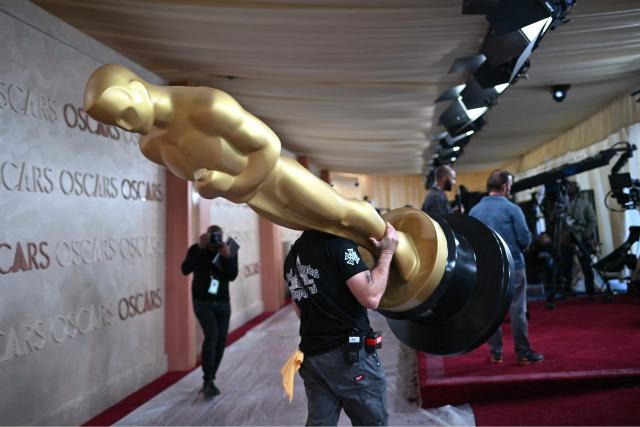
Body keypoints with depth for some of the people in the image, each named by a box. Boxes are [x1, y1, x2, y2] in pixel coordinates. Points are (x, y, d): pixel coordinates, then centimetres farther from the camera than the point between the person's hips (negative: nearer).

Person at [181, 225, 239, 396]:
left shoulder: (230, 252, -3)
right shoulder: (197, 250, -8)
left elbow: (232, 276, -13)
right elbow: (185, 270, -24)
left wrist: (227, 256, -28)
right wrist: (199, 248, -30)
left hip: (223, 302, 4)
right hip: (202, 301, -3)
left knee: (221, 340, 5)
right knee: (212, 335, -20)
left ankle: (209, 379, 21)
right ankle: (208, 381, -15)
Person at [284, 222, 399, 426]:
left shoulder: (292, 255, 11)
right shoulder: (338, 242, -14)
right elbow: (371, 297, -19)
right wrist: (386, 252, -9)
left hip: (311, 353, 7)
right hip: (349, 352, -7)